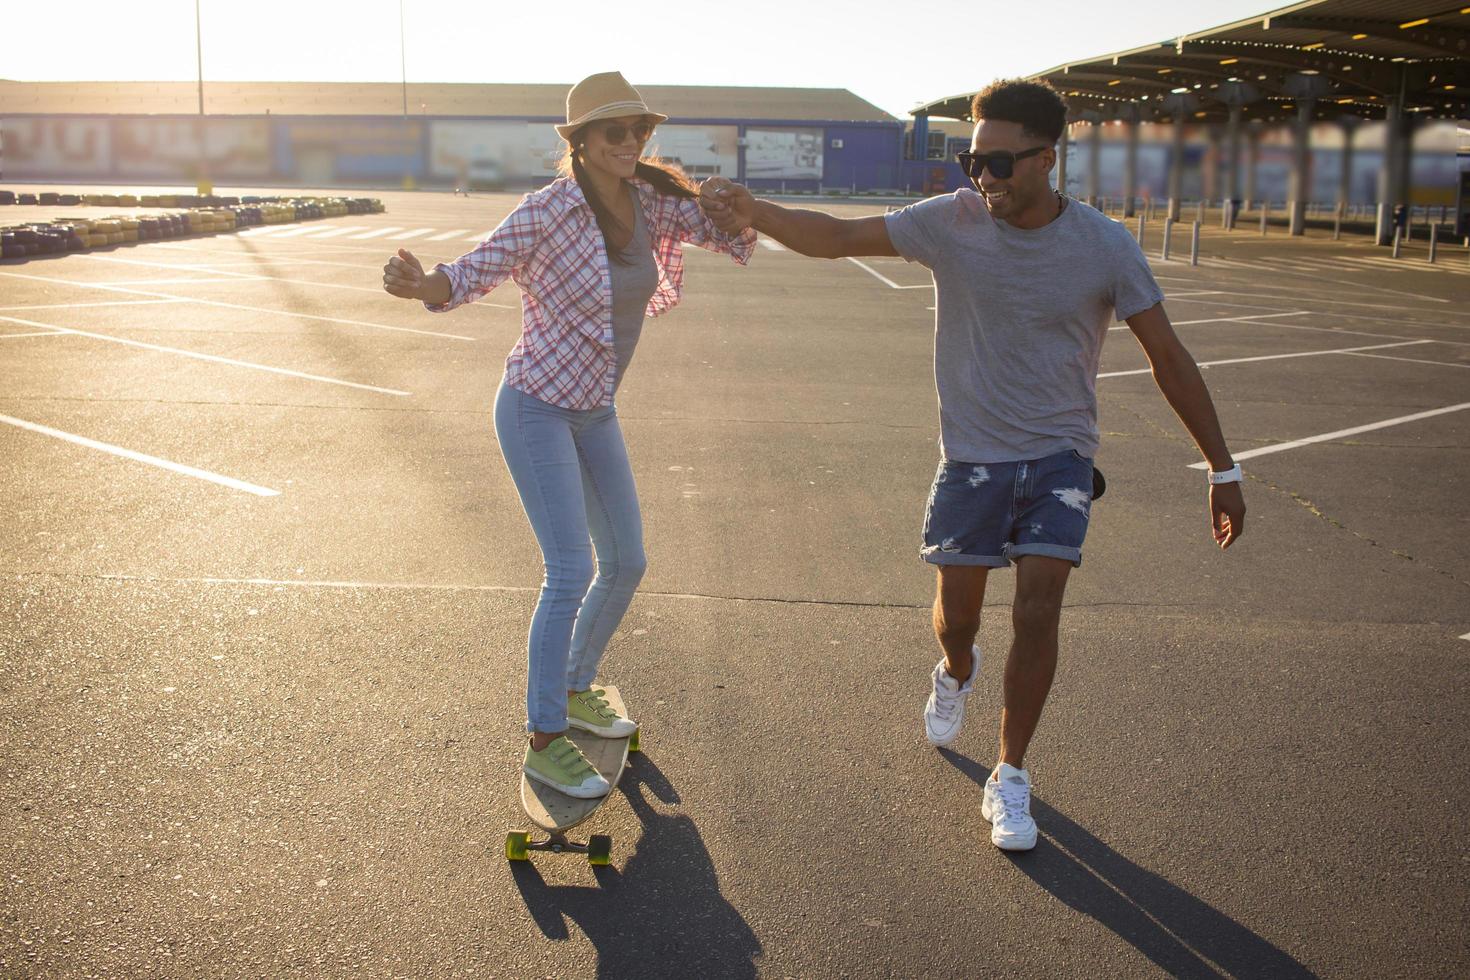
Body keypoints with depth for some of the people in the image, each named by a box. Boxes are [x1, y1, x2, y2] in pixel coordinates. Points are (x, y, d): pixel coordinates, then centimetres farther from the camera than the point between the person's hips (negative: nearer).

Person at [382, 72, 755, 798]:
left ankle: (575, 690, 34)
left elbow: (733, 234, -2)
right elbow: (471, 276, -19)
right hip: (536, 409, -7)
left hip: (594, 412, 8)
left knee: (626, 563, 12)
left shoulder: (651, 200, -3)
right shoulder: (548, 209, -20)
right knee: (571, 573, -12)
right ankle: (544, 741, 1)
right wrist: (418, 285, -42)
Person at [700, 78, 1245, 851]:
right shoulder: (953, 221, -10)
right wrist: (757, 215, -29)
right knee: (956, 615, 8)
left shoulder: (1104, 246, -12)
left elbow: (1168, 358, -6)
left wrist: (1223, 470, -5)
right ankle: (956, 673, 48)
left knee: (1037, 611, -12)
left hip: (1059, 454, -1)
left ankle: (1010, 781, 7)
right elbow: (838, 237, -9)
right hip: (972, 454, 1)